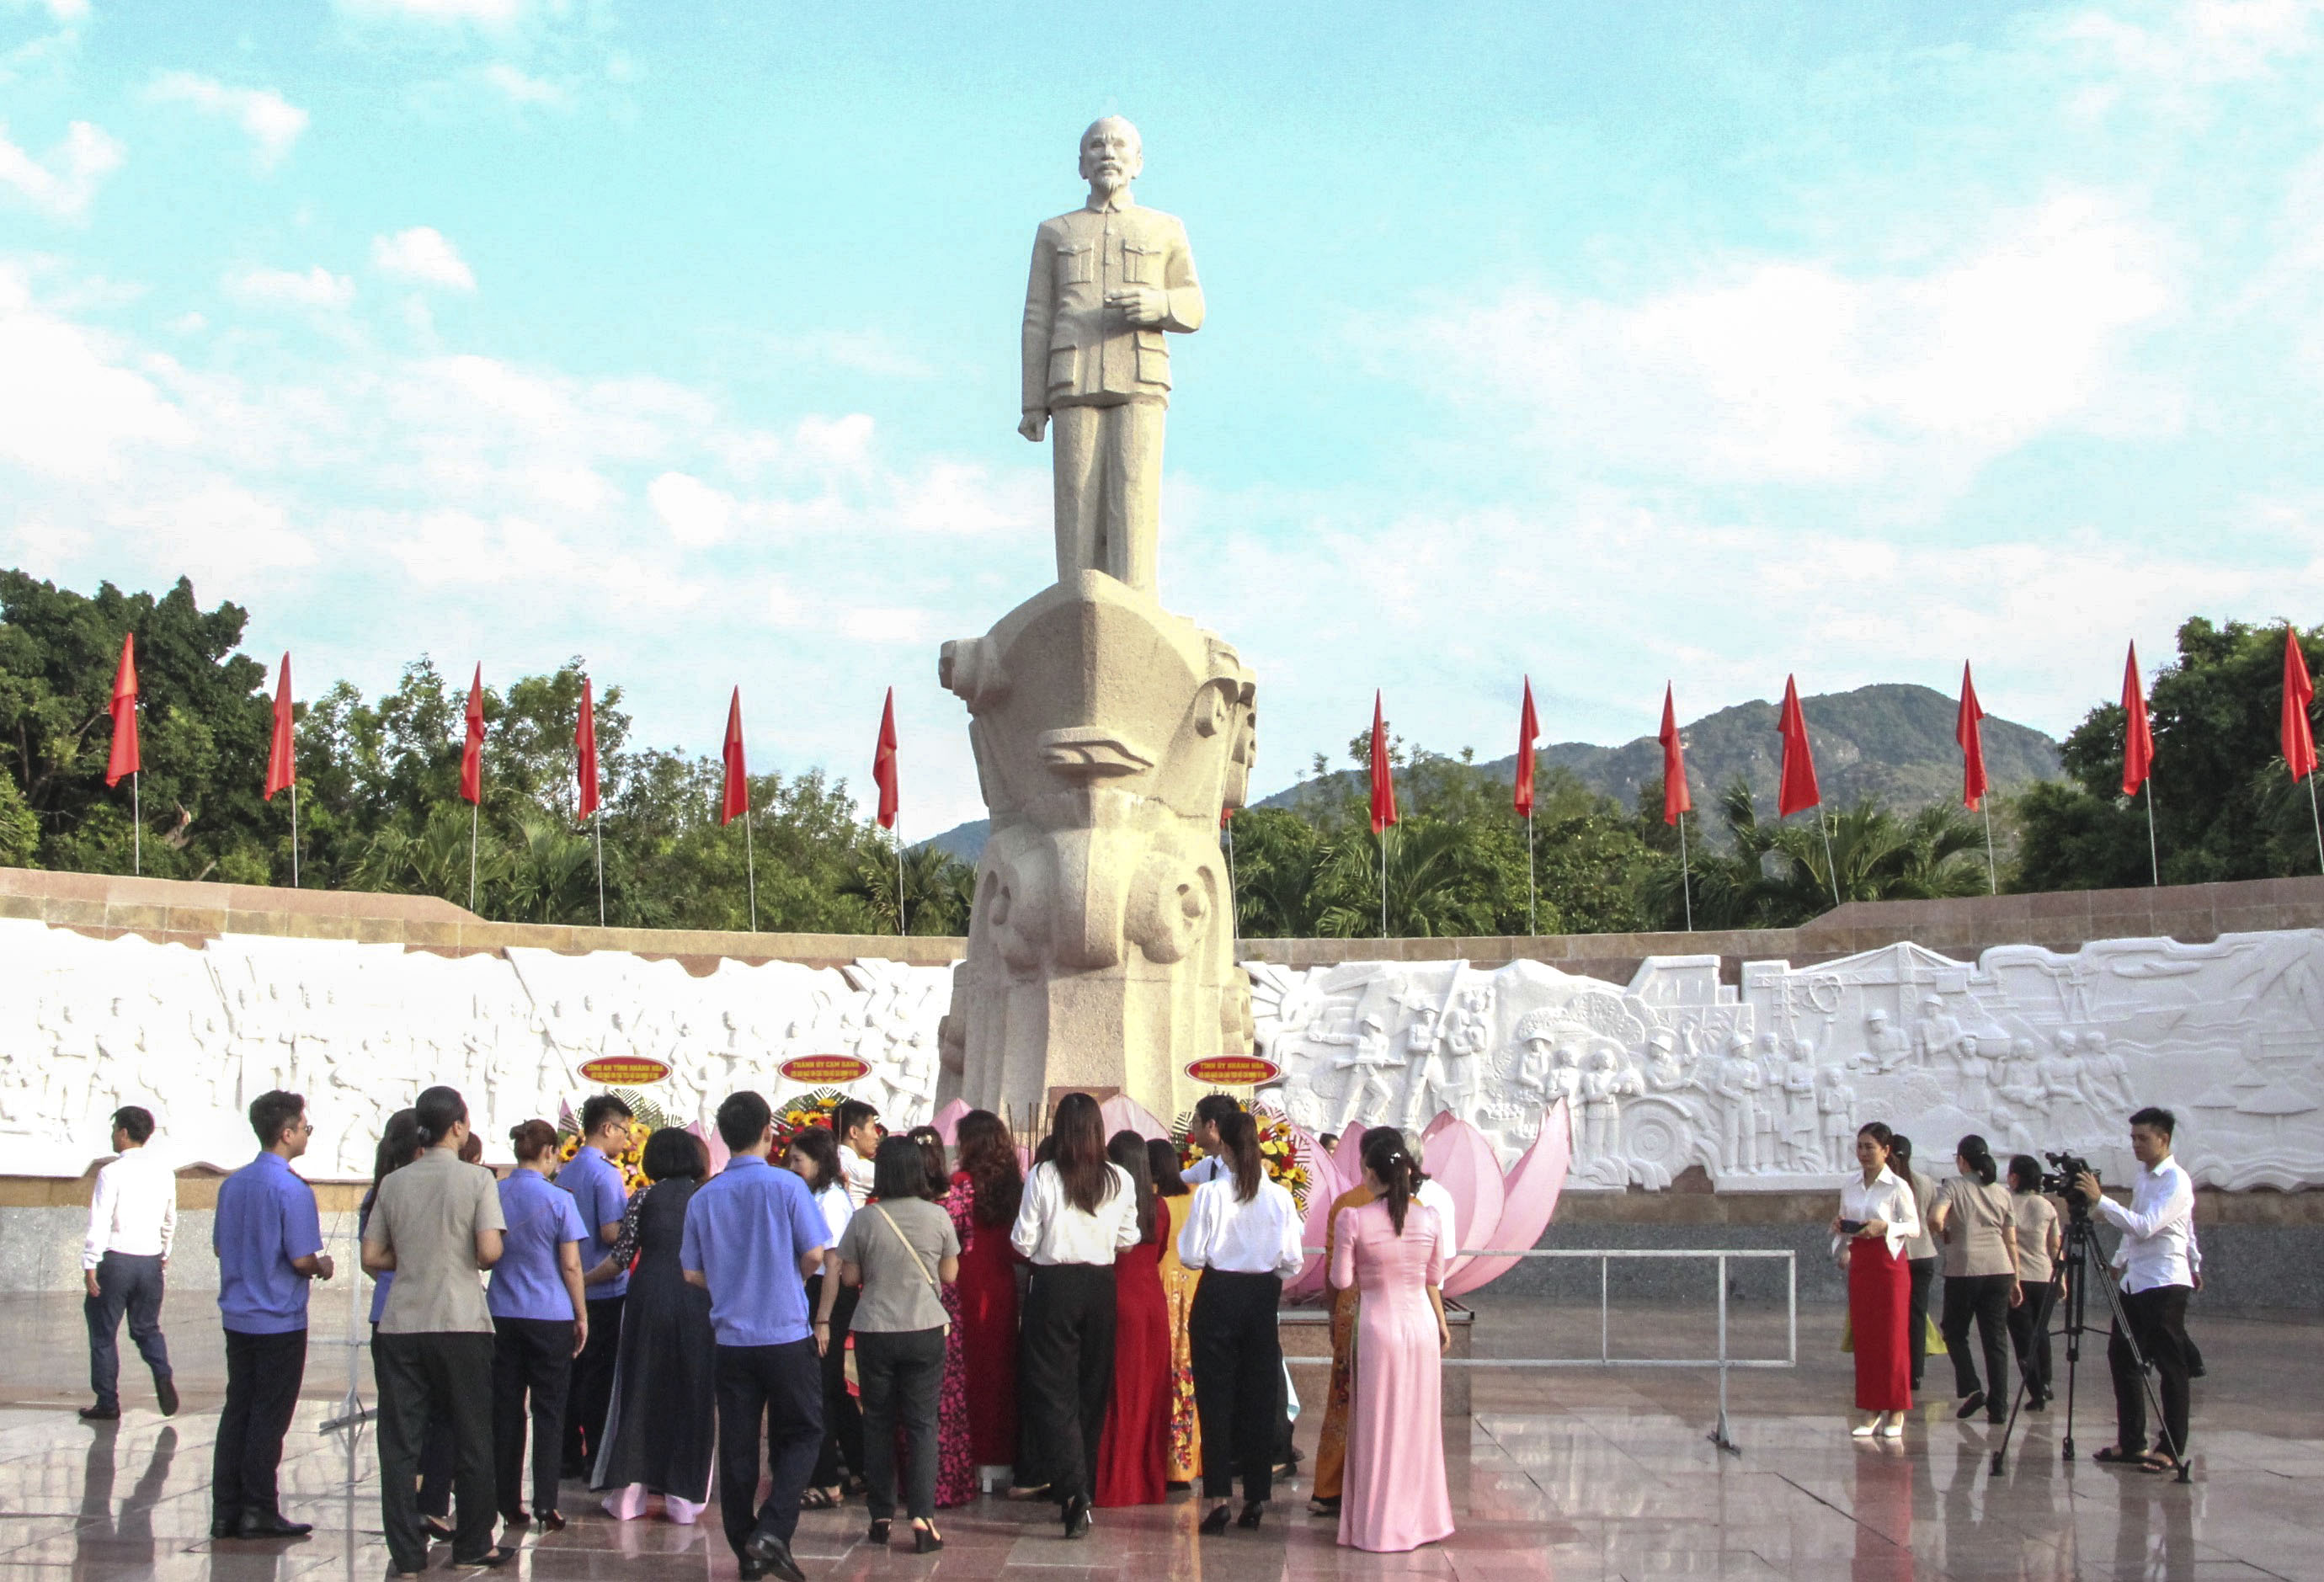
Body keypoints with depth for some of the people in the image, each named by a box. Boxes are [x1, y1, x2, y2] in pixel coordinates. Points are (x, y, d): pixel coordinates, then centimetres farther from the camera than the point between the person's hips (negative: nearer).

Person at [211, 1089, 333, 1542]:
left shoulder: (233, 1183, 7)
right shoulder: (291, 1189, -16)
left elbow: (220, 1246, 15)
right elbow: (301, 1259, -19)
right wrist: (323, 1266, 1)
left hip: (237, 1315, 7)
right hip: (279, 1319, -7)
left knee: (237, 1411, 11)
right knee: (269, 1417, 0)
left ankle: (226, 1512, 12)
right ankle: (258, 1513, 4)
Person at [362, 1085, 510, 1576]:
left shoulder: (393, 1183, 6)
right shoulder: (476, 1179, -5)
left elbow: (371, 1257, 6)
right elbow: (490, 1251, -14)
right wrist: (470, 1260, 8)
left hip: (400, 1326, 3)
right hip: (461, 1324, -3)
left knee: (400, 1443, 5)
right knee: (471, 1440, 10)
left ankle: (406, 1553, 5)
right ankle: (473, 1545, 17)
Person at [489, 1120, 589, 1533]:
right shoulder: (559, 1200, -10)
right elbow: (570, 1266, -8)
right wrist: (582, 1316, 2)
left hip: (502, 1314, 3)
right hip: (550, 1316, -3)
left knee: (506, 1409, 10)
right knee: (548, 1411, 4)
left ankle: (509, 1503, 14)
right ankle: (545, 1506, 1)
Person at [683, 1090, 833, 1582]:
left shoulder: (704, 1197, 2)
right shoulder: (786, 1186, -9)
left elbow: (692, 1272, 6)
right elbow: (815, 1253, -9)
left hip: (731, 1337, 3)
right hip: (785, 1334, -3)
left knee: (737, 1447, 9)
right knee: (801, 1434, 8)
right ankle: (771, 1530, -10)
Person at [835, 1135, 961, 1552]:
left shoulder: (864, 1220, -8)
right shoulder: (937, 1217, -6)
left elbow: (849, 1276, 0)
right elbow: (950, 1274, 3)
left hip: (873, 1331, 0)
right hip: (925, 1330, 0)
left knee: (878, 1424, 11)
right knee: (922, 1423, 4)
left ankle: (881, 1518, 15)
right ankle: (922, 1516, -7)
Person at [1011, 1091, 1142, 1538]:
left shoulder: (1042, 1176, -12)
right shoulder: (1119, 1180, -3)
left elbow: (1023, 1242, -8)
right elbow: (1128, 1240, 5)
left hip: (1053, 1286, -3)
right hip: (1100, 1286, 3)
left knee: (1052, 1389, 1)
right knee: (1092, 1388, 14)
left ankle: (1072, 1489, -15)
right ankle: (1083, 1489, 22)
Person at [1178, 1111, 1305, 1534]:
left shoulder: (1209, 1194, -12)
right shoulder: (1280, 1197, -5)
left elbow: (1191, 1255, -10)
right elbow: (1293, 1261, -2)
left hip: (1218, 1295, -2)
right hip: (1263, 1297, 2)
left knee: (1216, 1395, 4)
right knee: (1260, 1397, 10)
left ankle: (1219, 1497, 0)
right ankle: (1256, 1496, 13)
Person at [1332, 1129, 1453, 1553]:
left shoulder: (1352, 1219, -14)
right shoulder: (1430, 1218, -3)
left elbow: (1342, 1280, -8)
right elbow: (1434, 1280, 7)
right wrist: (1442, 1325, 21)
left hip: (1377, 1326, -3)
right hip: (1421, 1325, 3)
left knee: (1377, 1427, 7)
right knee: (1419, 1425, 15)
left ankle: (1379, 1525, 13)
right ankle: (1422, 1518, 24)